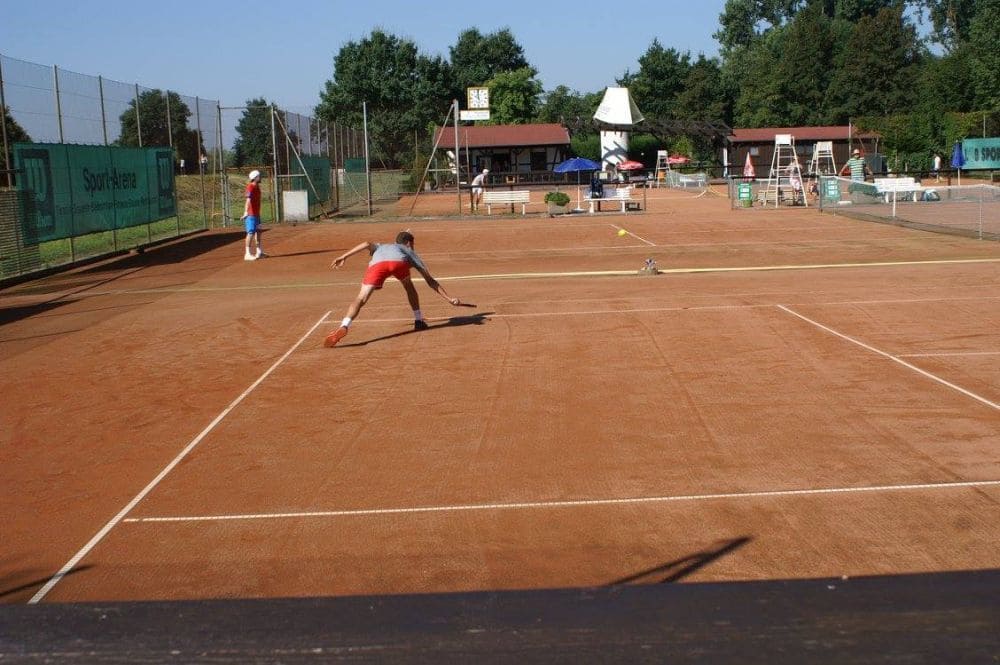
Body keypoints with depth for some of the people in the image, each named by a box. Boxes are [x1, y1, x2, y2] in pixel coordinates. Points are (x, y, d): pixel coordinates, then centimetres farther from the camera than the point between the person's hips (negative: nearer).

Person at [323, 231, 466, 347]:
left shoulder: (381, 246, 47)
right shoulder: (409, 252, 41)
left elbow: (367, 244, 21)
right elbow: (430, 281, 38)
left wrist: (343, 257, 15)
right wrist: (449, 298, 41)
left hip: (377, 264, 0)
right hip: (399, 262, 0)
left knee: (361, 299, -4)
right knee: (409, 287, 32)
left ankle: (344, 326, -27)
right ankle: (419, 321, 33)